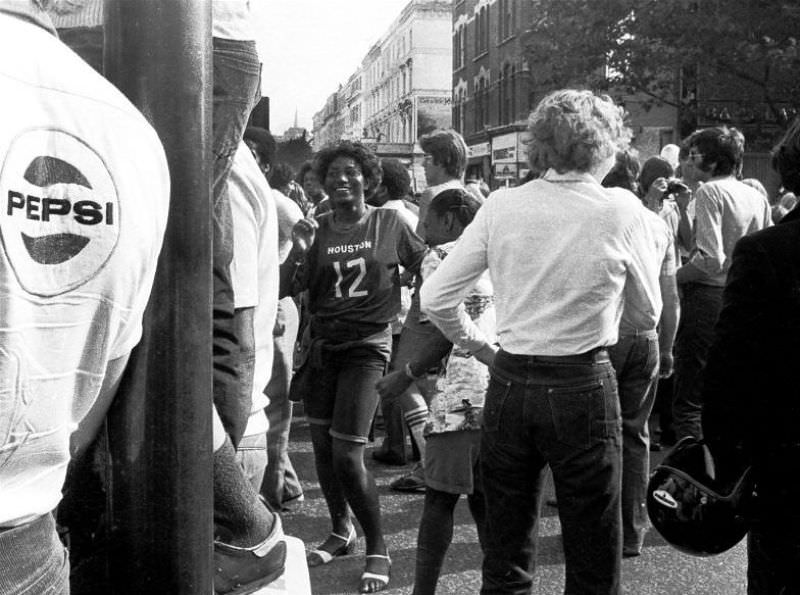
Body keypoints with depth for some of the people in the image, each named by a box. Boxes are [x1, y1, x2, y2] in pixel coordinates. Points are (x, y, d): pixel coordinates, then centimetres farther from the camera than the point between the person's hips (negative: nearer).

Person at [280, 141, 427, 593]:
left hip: (367, 347, -4)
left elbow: (426, 267, 9)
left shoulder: (389, 223, -2)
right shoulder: (318, 230, 3)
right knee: (322, 447, 12)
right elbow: (287, 288, -2)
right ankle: (341, 531, 35)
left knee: (347, 457, -10)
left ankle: (378, 548, 9)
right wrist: (300, 250, -17)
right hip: (322, 345, 4)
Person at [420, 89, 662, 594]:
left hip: (509, 383, 3)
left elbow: (436, 298, 0)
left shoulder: (501, 206, -2)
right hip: (584, 386, -3)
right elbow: (651, 309, 4)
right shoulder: (622, 209, -7)